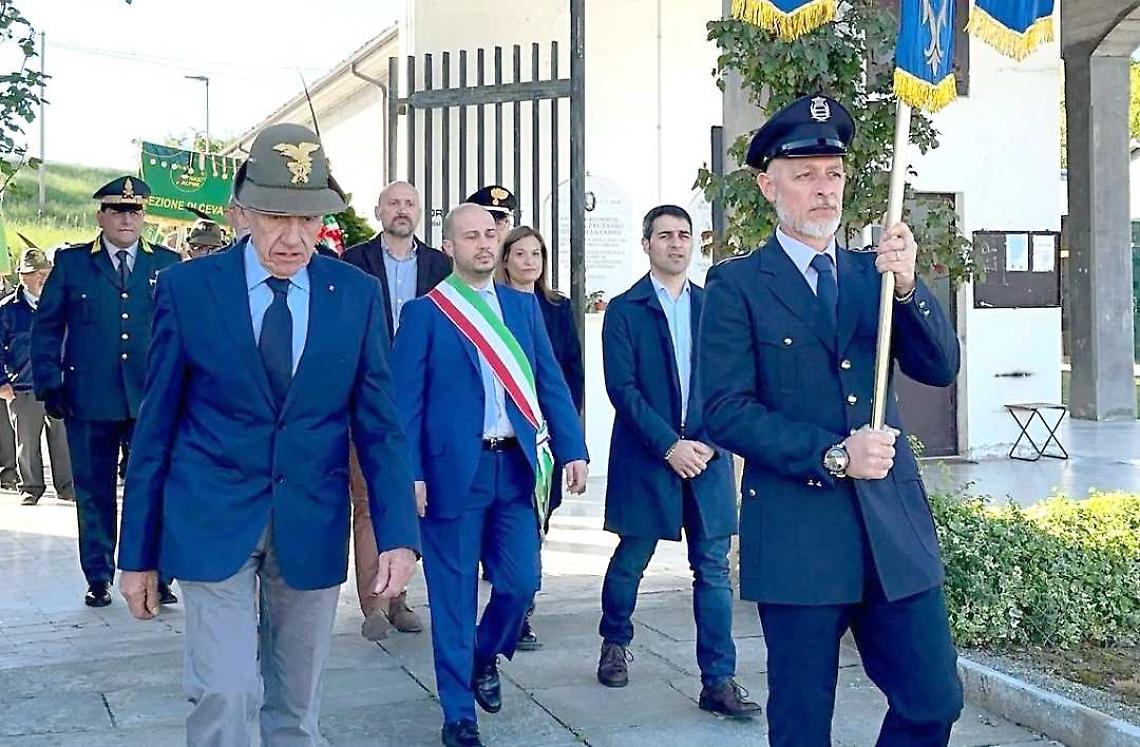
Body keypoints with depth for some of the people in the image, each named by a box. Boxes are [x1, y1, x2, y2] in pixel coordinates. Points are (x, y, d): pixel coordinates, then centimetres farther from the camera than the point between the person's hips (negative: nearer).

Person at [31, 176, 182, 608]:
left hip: (152, 400, 0)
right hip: (88, 402, 0)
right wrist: (48, 385, -2)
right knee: (95, 493, 9)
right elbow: (46, 329, 6)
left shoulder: (168, 264, 8)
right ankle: (98, 579, 20)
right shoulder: (71, 263, 6)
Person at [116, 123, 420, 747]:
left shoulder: (357, 294, 0)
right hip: (213, 523, -2)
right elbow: (155, 425, 1)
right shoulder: (186, 287, -4)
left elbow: (377, 422, 2)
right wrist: (137, 552, 2)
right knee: (225, 696, -12)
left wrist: (398, 533, -8)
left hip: (314, 526, 2)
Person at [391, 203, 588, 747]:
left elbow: (551, 382, 10)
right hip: (454, 469, -4)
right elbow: (405, 399, -5)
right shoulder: (424, 312, -2)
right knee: (454, 595, 5)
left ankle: (486, 655, 37)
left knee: (520, 582, 5)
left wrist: (572, 449, 2)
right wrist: (410, 475, -13)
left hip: (517, 465, 4)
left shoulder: (523, 305, 11)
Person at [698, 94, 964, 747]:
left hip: (896, 529, 4)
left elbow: (941, 368, 1)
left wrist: (906, 285, -15)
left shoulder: (874, 273, 11)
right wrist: (831, 456, -17)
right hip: (798, 538, -4)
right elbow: (726, 410, -10)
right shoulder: (736, 286, -2)